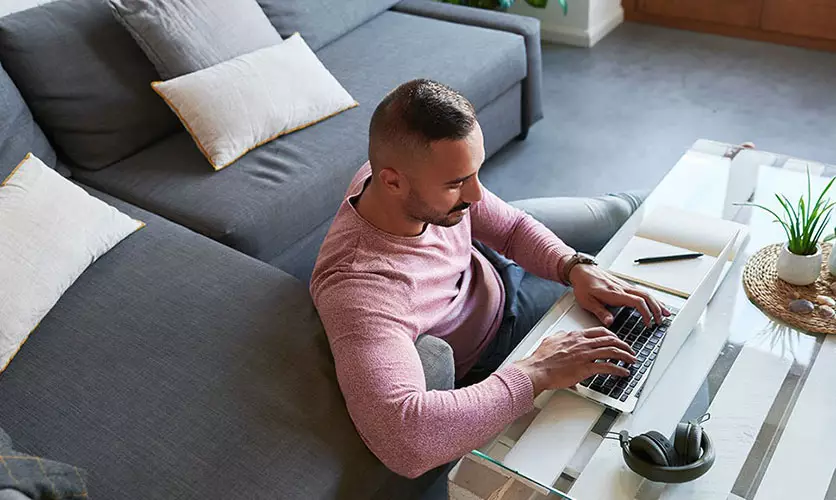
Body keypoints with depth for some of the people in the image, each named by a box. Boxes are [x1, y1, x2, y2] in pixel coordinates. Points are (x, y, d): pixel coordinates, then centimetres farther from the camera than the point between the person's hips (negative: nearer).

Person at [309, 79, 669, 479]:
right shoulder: (359, 287, -48)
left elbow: (512, 226, -9)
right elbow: (402, 439, -59)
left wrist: (576, 268, -27)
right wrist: (537, 373, -50)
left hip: (482, 258, 6)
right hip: (486, 345, -5)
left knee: (624, 211, 17)